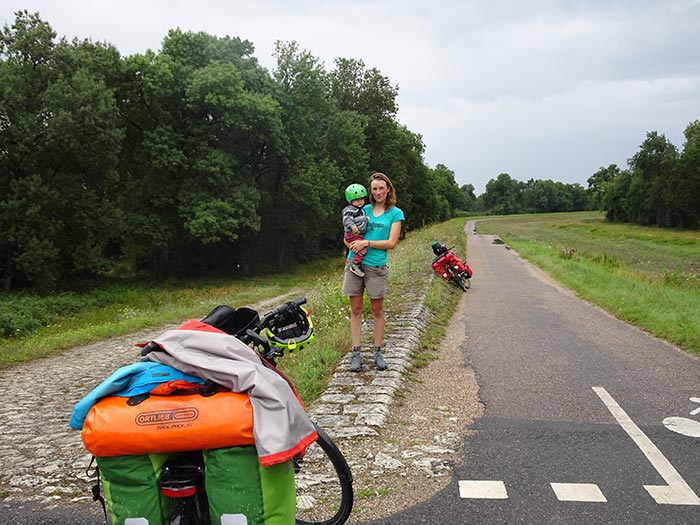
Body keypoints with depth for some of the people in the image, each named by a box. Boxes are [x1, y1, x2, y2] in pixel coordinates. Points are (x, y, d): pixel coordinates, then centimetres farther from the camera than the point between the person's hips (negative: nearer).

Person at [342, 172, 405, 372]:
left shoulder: (395, 213, 4)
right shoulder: (363, 210, 12)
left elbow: (391, 243, -5)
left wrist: (366, 243, -13)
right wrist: (354, 247, -9)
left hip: (376, 266, -2)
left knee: (377, 310, 6)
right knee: (355, 309, 4)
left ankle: (378, 352, 15)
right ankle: (356, 352, 9)